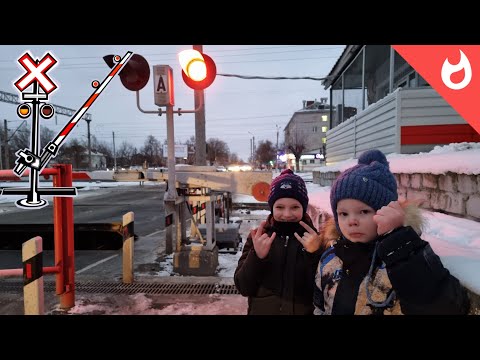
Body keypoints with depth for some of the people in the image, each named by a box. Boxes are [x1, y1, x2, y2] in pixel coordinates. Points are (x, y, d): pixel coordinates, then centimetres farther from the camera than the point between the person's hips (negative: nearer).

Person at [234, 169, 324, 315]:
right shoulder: (258, 237, -8)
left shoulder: (314, 238, -9)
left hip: (304, 312, 0)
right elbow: (243, 288, -11)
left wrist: (315, 254, -27)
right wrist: (256, 256, -25)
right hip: (261, 310, 1)